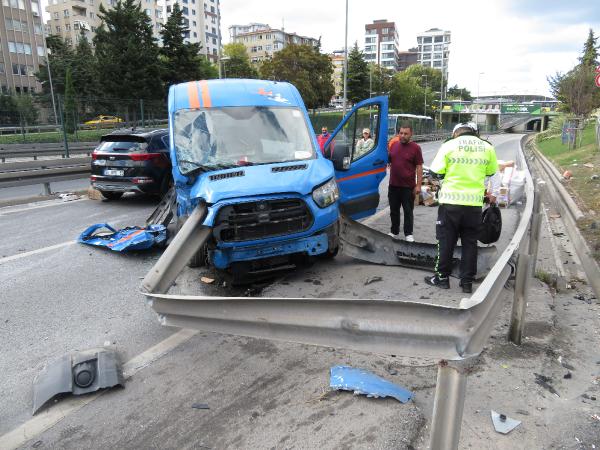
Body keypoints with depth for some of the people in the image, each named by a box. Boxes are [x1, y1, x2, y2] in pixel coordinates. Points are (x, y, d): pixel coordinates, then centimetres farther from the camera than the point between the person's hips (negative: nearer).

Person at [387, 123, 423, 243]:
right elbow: (387, 161, 21)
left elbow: (419, 167, -7)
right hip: (393, 185, 5)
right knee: (394, 210, 14)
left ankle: (408, 234, 13)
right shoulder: (393, 145, 7)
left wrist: (418, 185, -12)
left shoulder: (415, 148, -6)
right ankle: (394, 232, 27)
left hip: (408, 186, -5)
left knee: (408, 211, 4)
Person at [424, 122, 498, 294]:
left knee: (446, 240, 8)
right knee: (470, 242, 10)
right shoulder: (487, 147, 4)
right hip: (474, 202, 2)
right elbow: (491, 172, 14)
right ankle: (467, 281, 15)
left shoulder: (449, 145, -3)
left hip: (450, 200, -2)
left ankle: (442, 277, 16)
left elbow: (436, 171, -6)